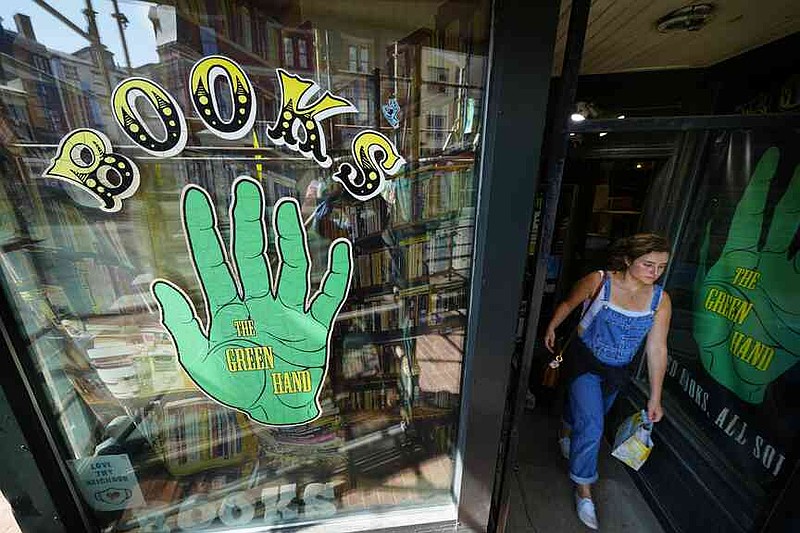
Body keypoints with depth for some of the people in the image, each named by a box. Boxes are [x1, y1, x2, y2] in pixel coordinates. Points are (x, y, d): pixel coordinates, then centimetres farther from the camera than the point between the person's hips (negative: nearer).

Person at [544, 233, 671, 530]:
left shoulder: (660, 300, -12)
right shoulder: (598, 281, -22)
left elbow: (657, 349, -8)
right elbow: (568, 304, -4)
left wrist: (655, 397, -3)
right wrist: (551, 328, 8)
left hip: (616, 371, 4)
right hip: (584, 360, -4)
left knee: (587, 413, 25)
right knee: (592, 426, -8)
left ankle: (567, 434, 59)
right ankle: (584, 490, 14)